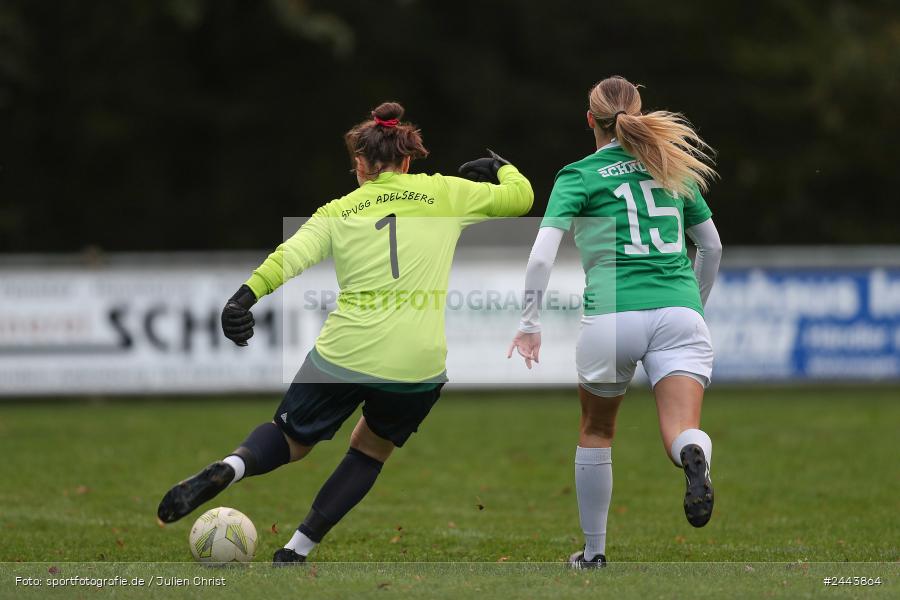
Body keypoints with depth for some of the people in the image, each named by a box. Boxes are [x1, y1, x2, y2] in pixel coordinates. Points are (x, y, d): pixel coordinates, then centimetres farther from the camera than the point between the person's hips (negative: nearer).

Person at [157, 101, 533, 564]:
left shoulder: (339, 212, 8)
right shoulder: (442, 192, 7)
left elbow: (291, 255, -7)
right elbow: (520, 197, 14)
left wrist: (244, 298, -18)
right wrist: (501, 168, 35)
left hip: (345, 353, 0)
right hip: (419, 365, 0)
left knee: (291, 439, 20)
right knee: (373, 448, 26)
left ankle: (226, 469, -14)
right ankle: (295, 552, 16)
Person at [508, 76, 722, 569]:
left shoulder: (580, 175, 6)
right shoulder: (673, 166, 18)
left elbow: (542, 256, -6)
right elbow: (711, 246, 25)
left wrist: (529, 323, 0)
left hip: (611, 316, -2)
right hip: (679, 313, 2)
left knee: (596, 433, 20)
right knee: (681, 434, -9)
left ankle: (594, 550, 28)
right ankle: (694, 455, -46)